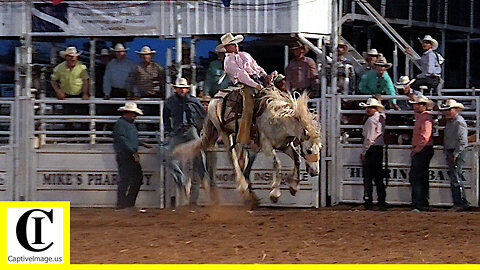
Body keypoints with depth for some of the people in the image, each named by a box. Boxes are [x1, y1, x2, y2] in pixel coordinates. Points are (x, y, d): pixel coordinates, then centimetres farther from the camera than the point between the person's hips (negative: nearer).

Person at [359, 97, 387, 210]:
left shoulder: (371, 120, -14)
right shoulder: (382, 118, 8)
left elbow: (369, 139, -16)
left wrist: (363, 152, -10)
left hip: (370, 150, -8)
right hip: (380, 149, 8)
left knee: (367, 177, -3)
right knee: (379, 177, 10)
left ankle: (368, 202, -4)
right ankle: (382, 202, 9)